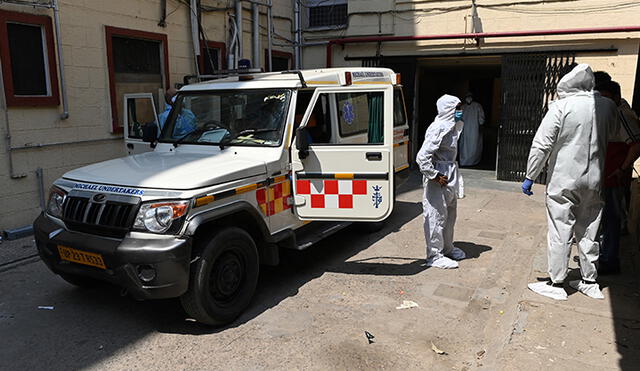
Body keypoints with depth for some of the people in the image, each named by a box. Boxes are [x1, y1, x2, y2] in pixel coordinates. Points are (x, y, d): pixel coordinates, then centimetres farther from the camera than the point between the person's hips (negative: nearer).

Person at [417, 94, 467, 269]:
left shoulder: (451, 127, 10)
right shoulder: (438, 129, -20)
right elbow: (422, 157, -26)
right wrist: (435, 176, -22)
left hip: (449, 178, 10)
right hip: (438, 181, -10)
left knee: (449, 215, 21)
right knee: (437, 216, 0)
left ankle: (447, 248, 38)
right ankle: (435, 256, 12)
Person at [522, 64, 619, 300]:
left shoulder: (561, 107, -14)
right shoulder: (607, 106, 1)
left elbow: (541, 145, -15)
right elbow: (613, 135, 17)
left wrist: (530, 177, -9)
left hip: (563, 182, -5)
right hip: (594, 181, 5)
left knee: (560, 234, 3)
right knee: (588, 233, 16)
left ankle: (556, 284, 11)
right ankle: (590, 282, 27)